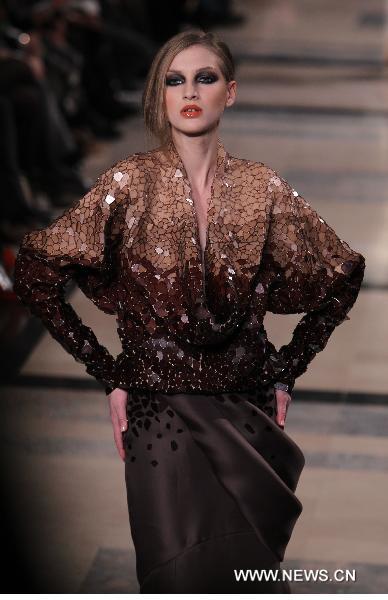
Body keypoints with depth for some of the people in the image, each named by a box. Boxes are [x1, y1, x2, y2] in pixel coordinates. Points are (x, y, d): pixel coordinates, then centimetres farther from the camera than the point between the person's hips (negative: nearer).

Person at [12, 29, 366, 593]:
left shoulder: (263, 187, 0)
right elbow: (35, 272, -5)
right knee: (185, 573, -4)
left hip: (249, 407, 2)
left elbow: (343, 273, 12)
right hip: (159, 407, -2)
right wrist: (109, 373, -5)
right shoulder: (132, 181, -6)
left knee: (248, 572, 6)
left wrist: (287, 369, 7)